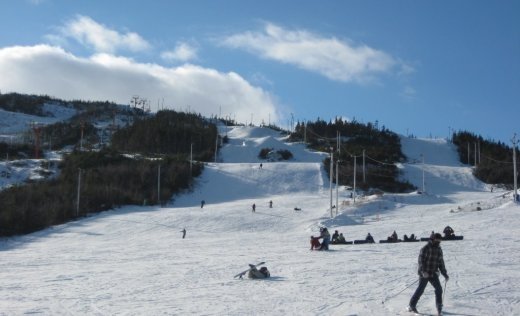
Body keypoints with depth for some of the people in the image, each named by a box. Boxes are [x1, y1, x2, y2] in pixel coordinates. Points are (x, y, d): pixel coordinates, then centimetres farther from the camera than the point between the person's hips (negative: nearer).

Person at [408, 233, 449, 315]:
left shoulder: (439, 250, 10)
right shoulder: (425, 248, -12)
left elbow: (441, 263, 17)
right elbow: (421, 260, -17)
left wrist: (445, 274, 13)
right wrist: (423, 271, -29)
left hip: (433, 274, 6)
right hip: (424, 273, -6)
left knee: (439, 289, -6)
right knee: (420, 289, -1)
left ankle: (439, 307, 4)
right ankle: (411, 306, 11)